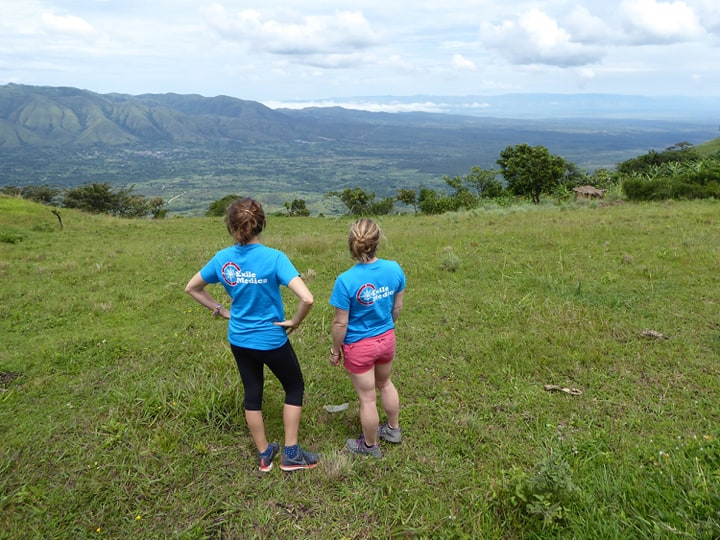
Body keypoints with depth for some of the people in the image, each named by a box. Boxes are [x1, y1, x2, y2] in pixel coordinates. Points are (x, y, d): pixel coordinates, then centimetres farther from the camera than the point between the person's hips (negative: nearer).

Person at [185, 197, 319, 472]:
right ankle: (291, 453, 22)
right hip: (272, 340, -4)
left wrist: (221, 310, 9)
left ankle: (264, 455, 35)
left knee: (252, 394, 20)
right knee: (294, 388, 18)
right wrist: (294, 322, -13)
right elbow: (307, 298, -31)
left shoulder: (222, 258, -8)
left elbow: (191, 288, 7)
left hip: (239, 340, 5)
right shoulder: (274, 258, -23)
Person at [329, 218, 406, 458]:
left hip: (359, 346, -5)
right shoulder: (394, 269, -15)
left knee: (367, 398, 15)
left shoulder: (346, 280, -28)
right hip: (386, 339, 5)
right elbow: (397, 307, 0)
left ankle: (370, 446, 38)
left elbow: (340, 323, -19)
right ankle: (393, 429, 50)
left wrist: (335, 350, -2)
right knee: (385, 383, 30)